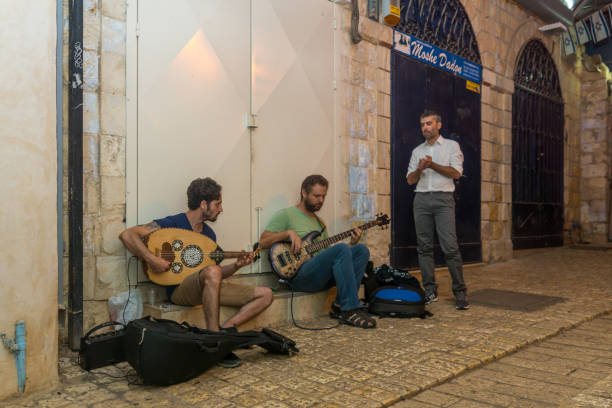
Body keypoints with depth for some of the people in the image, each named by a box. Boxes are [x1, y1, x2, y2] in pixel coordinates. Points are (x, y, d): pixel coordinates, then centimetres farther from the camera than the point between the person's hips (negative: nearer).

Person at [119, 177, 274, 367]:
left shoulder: (209, 234, 15)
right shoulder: (172, 223, -6)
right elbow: (127, 234, -16)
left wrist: (236, 266, 0)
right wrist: (152, 259, -27)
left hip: (209, 287, 7)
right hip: (179, 289, -7)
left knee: (266, 294, -4)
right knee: (211, 272, -42)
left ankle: (224, 329, -14)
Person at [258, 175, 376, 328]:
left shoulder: (320, 223, 28)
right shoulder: (286, 215, 6)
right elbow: (263, 242, -3)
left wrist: (352, 243, 8)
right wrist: (289, 233, -16)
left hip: (321, 277, 7)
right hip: (299, 274, -7)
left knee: (361, 250, -10)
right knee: (342, 249, -28)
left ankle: (339, 306, -13)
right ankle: (350, 310, -25)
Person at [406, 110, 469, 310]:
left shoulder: (451, 145, 10)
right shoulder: (417, 150, 20)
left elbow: (456, 173, -2)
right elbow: (410, 180, 14)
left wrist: (433, 165, -9)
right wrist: (419, 169, -6)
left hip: (443, 198, -4)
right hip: (421, 199, 4)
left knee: (450, 247, -11)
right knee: (424, 247, 2)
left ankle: (460, 293, -5)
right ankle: (430, 291, 9)